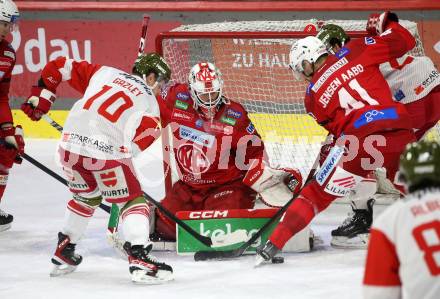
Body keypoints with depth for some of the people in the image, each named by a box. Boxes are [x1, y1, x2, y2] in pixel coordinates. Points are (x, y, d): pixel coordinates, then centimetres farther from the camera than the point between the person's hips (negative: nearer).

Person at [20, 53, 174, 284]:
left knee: (86, 197, 29)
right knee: (132, 201, 10)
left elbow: (60, 67, 20)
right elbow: (145, 135, -1)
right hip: (108, 150, -5)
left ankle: (63, 254, 36)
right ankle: (139, 259, -6)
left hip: (70, 145, 5)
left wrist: (40, 99, 25)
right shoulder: (149, 102, 11)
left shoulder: (103, 73, 21)